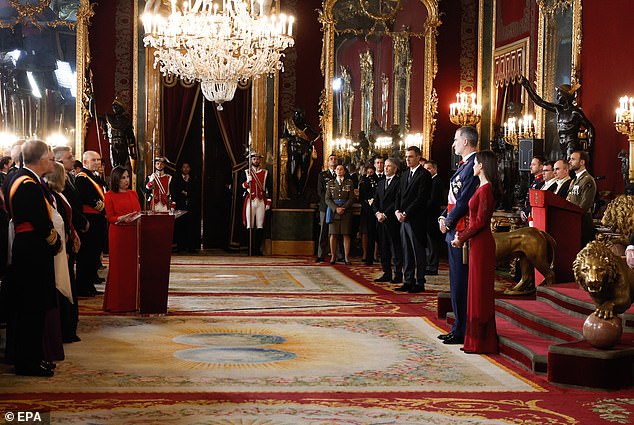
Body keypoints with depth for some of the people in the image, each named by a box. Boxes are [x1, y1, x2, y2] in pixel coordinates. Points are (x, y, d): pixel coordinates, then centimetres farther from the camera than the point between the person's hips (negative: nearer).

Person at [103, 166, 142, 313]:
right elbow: (110, 217, -4)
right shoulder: (110, 195, 1)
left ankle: (132, 301, 10)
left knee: (133, 266, 3)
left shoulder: (133, 193, 16)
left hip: (134, 233, 5)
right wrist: (123, 218, -20)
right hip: (118, 233, -4)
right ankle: (117, 303, 3)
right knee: (119, 267, -2)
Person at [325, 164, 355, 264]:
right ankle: (333, 256, 5)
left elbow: (351, 198, 2)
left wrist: (343, 208, -12)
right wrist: (336, 208, -10)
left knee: (346, 235, -2)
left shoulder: (349, 183, 8)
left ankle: (346, 257, 0)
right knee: (333, 235, -2)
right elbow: (327, 199, 5)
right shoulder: (330, 183, 12)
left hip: (346, 212, -1)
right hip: (333, 212, 1)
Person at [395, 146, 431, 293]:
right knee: (406, 252, 9)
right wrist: (397, 211, 1)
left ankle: (420, 283, 3)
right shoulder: (405, 174, 18)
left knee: (418, 252, -2)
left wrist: (406, 213, -15)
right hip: (404, 219, 8)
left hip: (416, 219, -8)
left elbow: (421, 198, -15)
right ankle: (408, 281, 14)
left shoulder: (424, 175, -8)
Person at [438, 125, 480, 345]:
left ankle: (462, 332, -1)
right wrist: (443, 217, 7)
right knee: (456, 282, 14)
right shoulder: (462, 165, 18)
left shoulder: (473, 165, -15)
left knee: (461, 282, -6)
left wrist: (448, 222, -11)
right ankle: (459, 328, 22)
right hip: (454, 231, 11)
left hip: (463, 230, -11)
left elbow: (464, 200, -19)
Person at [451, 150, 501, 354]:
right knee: (478, 289, 13)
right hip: (478, 242, 10)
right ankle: (479, 337, 21)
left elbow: (480, 221, -19)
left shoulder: (486, 189, -16)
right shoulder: (484, 188, 14)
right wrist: (462, 234, 9)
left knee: (480, 289, -4)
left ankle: (481, 341, 3)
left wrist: (462, 237, -11)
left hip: (481, 243, -10)